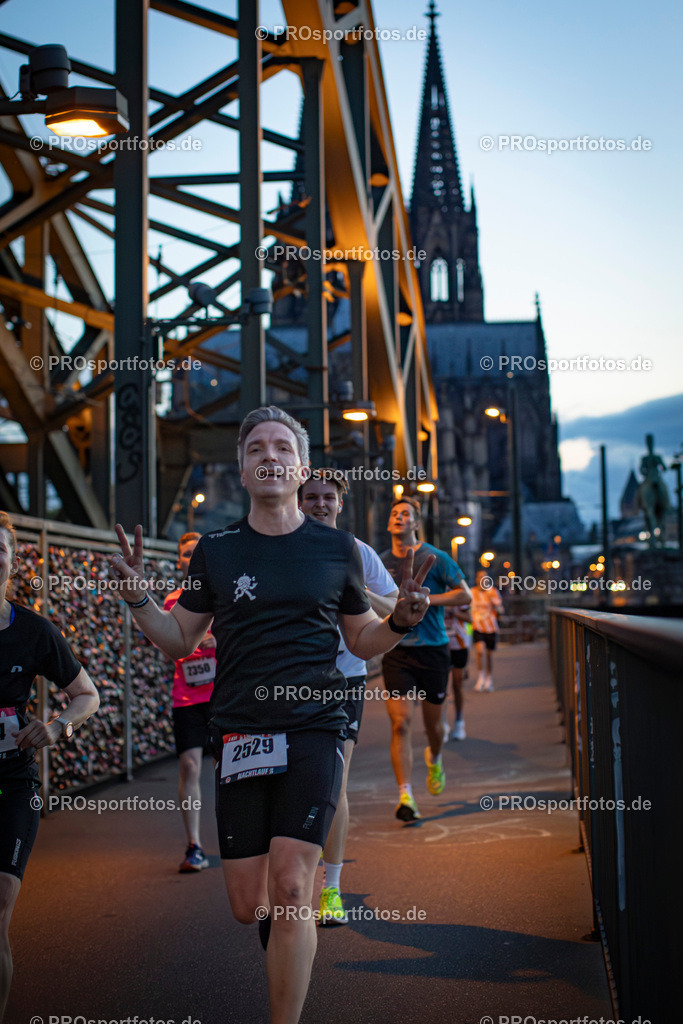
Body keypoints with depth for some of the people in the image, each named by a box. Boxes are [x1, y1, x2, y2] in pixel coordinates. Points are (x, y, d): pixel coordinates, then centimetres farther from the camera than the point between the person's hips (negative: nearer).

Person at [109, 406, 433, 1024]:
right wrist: (138, 598, -4)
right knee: (247, 907, 6)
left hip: (313, 728, -2)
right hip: (239, 735, 2)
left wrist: (401, 620, -5)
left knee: (289, 888, -15)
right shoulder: (216, 550, 8)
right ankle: (288, 939, 41)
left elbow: (363, 642, 16)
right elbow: (179, 641, 13)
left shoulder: (337, 549, 6)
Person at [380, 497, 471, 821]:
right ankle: (405, 795, -12)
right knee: (400, 722, -13)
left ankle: (434, 759, 47)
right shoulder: (381, 562, 7)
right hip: (397, 651, 1)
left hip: (433, 650, -1)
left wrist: (427, 599, -12)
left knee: (433, 723, 12)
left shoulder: (435, 558, -2)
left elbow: (465, 594, -1)